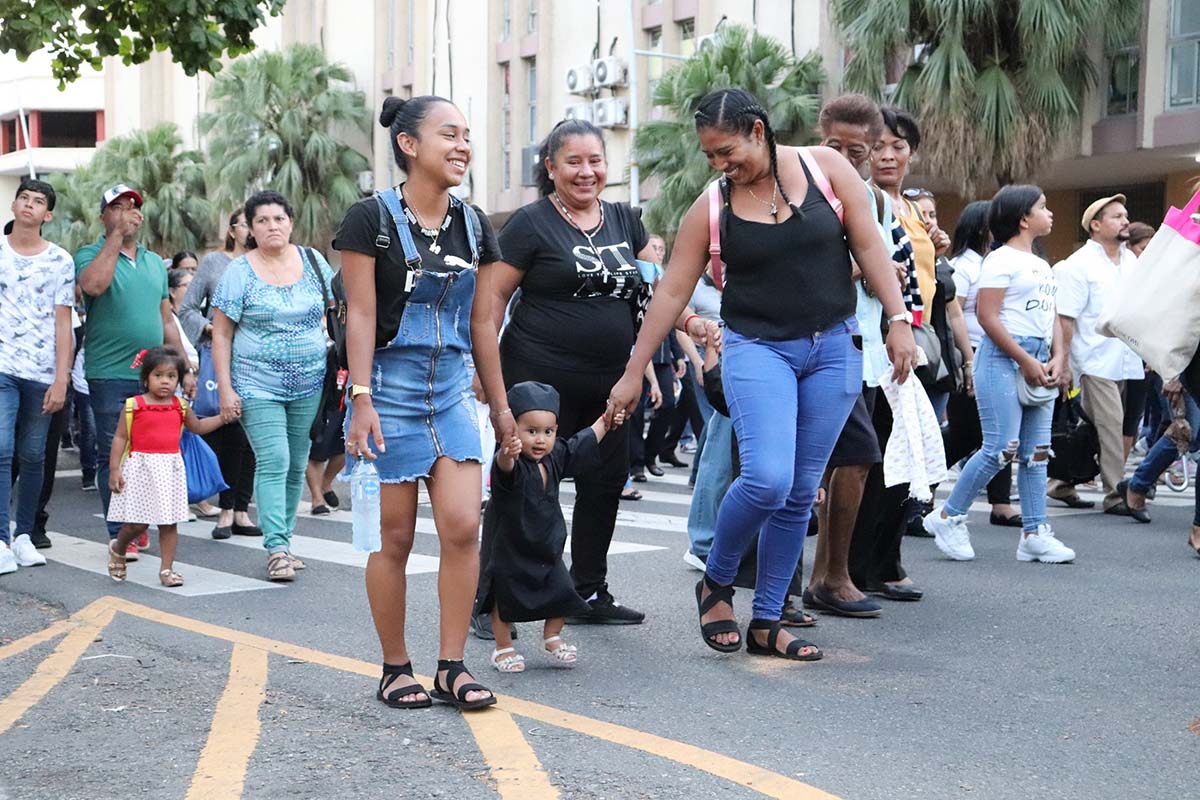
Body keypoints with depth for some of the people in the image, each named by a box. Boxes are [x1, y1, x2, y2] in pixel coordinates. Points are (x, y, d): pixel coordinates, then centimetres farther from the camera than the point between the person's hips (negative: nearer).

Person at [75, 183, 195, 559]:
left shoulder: (155, 263, 17)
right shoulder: (91, 254, 1)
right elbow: (94, 284, -23)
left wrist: (184, 368, 16)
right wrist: (116, 235, -16)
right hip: (110, 374, -5)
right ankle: (120, 534, 1)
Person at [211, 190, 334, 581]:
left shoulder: (313, 261, 6)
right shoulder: (240, 271, -4)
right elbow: (221, 334, -3)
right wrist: (225, 388, -9)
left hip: (309, 383, 4)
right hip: (258, 384, -4)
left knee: (296, 466, 7)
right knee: (273, 462, -14)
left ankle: (282, 540, 19)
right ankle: (276, 549, -13)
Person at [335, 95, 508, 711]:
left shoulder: (473, 226, 9)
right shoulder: (372, 219, -6)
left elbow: (481, 323, 13)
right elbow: (361, 315, -9)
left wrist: (500, 404, 14)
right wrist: (361, 399, -15)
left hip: (452, 393, 5)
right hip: (391, 389, -4)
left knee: (463, 527, -6)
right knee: (395, 538, 1)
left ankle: (451, 667, 3)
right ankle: (395, 669, 14)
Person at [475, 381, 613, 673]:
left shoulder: (556, 457, -5)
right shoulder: (512, 465, -27)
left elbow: (585, 442, 12)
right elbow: (505, 468, -52)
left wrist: (606, 421, 14)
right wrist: (506, 456, -73)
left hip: (547, 547, 6)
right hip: (509, 548, -6)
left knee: (562, 591, 7)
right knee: (505, 596, 5)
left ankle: (552, 637, 30)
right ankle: (503, 647, 24)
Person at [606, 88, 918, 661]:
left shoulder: (824, 168, -2)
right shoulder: (711, 208, -2)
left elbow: (868, 247, 0)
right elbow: (672, 292, 0)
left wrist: (897, 319, -7)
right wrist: (633, 373, 0)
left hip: (833, 349, 2)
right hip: (757, 348, -2)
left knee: (800, 493, 4)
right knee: (767, 479, -20)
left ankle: (765, 624, 14)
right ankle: (715, 583, 6)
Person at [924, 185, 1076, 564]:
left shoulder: (1042, 265, 20)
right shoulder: (1002, 259, -7)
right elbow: (987, 316, -14)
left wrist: (1058, 358, 3)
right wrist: (1026, 361, -16)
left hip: (1038, 361, 8)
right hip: (1003, 359, -8)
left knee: (1036, 450, 5)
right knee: (1002, 447, -12)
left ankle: (1034, 533, 8)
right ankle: (948, 517, 1)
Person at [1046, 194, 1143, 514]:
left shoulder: (1131, 260, 14)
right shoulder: (1079, 265, -8)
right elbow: (1065, 319, -12)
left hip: (1128, 363, 7)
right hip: (1096, 363, -7)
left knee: (1093, 429, 11)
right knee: (1111, 427, -10)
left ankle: (1062, 484, 22)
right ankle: (1115, 496, -5)